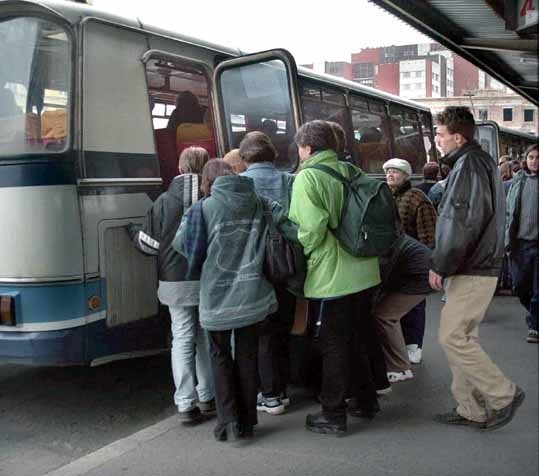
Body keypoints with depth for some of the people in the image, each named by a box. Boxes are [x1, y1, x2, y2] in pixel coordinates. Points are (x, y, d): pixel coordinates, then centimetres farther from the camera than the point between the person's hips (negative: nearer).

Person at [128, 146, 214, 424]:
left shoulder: (164, 201, -4)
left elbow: (151, 244, 0)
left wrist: (133, 233, 20)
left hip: (176, 283, 0)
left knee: (182, 339, 6)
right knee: (207, 338, 15)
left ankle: (186, 404, 4)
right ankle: (207, 396, 25)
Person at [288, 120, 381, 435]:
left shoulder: (308, 177, -12)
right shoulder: (351, 172, 9)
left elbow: (310, 228, -23)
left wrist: (302, 254, -6)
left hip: (331, 276, -7)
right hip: (364, 271, 7)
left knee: (334, 344, 3)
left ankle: (333, 414, 13)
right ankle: (367, 397, 35)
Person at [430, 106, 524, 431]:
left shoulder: (469, 164, -14)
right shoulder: (481, 161, 19)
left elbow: (462, 222, -21)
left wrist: (440, 266, -15)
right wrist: (445, 264, 19)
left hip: (472, 271, -10)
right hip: (479, 267, 10)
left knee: (452, 337, -7)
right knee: (462, 338, 12)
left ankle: (504, 394, 5)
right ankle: (472, 409, 19)